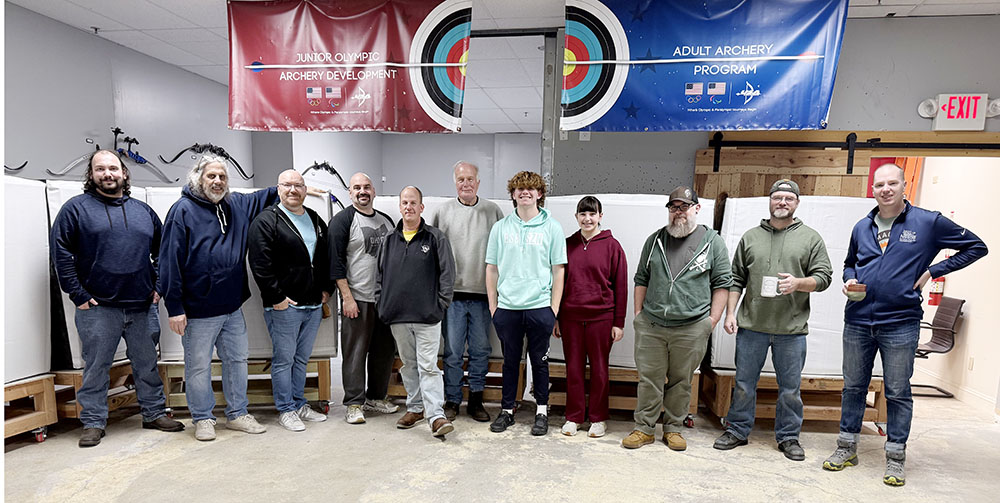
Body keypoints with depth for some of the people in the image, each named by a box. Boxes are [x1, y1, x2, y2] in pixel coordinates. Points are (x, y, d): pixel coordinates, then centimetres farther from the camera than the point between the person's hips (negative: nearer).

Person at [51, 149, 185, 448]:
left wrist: (158, 287, 7)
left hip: (142, 306, 3)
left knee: (147, 364, 11)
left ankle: (155, 414, 24)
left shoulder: (143, 211, 13)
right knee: (96, 367, 6)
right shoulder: (77, 208, 2)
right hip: (97, 308, -3)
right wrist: (77, 294, -9)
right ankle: (93, 422, 19)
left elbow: (162, 252, 16)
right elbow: (60, 252, -3)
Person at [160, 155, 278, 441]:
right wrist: (175, 308, -16)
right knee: (198, 365, 7)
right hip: (198, 309, -6)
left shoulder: (237, 205, 8)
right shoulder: (183, 210, -9)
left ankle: (237, 414, 28)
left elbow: (267, 197, 29)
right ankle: (203, 419, 24)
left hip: (233, 307, 6)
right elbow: (170, 261, -13)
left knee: (237, 359, 13)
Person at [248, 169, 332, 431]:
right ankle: (285, 410, 16)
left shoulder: (316, 220, 14)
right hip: (284, 305, -6)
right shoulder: (266, 220, -7)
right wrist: (276, 297, -16)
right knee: (284, 358, 4)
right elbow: (260, 264, -14)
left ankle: (299, 404, 28)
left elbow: (326, 258, 20)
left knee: (302, 358, 16)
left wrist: (326, 289, 10)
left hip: (313, 304, 6)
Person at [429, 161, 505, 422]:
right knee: (453, 351, 5)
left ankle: (476, 400, 22)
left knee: (481, 349, 8)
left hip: (483, 294, 1)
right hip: (453, 293, 0)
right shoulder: (443, 212, 5)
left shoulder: (493, 211, 5)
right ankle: (452, 400, 19)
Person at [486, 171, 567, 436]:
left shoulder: (552, 227, 2)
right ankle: (507, 410, 26)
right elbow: (492, 269, 9)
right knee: (510, 361, 12)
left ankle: (542, 412, 24)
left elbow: (558, 270, 2)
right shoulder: (500, 227, 7)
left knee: (539, 361, 9)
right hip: (507, 307, 2)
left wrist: (554, 308, -3)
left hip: (540, 307, -1)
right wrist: (493, 305, 4)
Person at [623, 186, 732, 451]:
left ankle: (673, 428, 25)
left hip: (691, 328, -1)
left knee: (681, 381, 10)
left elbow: (722, 282, 4)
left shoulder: (712, 241, 4)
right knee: (649, 379, 6)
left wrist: (713, 318, -1)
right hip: (650, 325, 2)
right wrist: (638, 313, 8)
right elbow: (641, 279, 14)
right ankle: (644, 428, 18)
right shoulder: (655, 240, 10)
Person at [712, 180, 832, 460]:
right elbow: (736, 279, 10)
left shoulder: (810, 238, 6)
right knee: (744, 383, 9)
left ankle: (788, 436, 25)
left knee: (790, 388, 8)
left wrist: (798, 283, -18)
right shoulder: (751, 237, 10)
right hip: (751, 325, 1)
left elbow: (823, 277, 2)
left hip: (792, 329, -1)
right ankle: (737, 431, 23)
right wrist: (730, 313, 2)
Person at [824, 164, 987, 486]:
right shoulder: (862, 227, 10)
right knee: (853, 387, 11)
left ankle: (895, 458, 20)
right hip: (857, 321, 4)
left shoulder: (928, 222, -1)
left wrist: (932, 271, -3)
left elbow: (976, 247, 6)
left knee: (898, 393, 7)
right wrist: (849, 279, 2)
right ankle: (847, 449, 22)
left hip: (900, 323, -3)